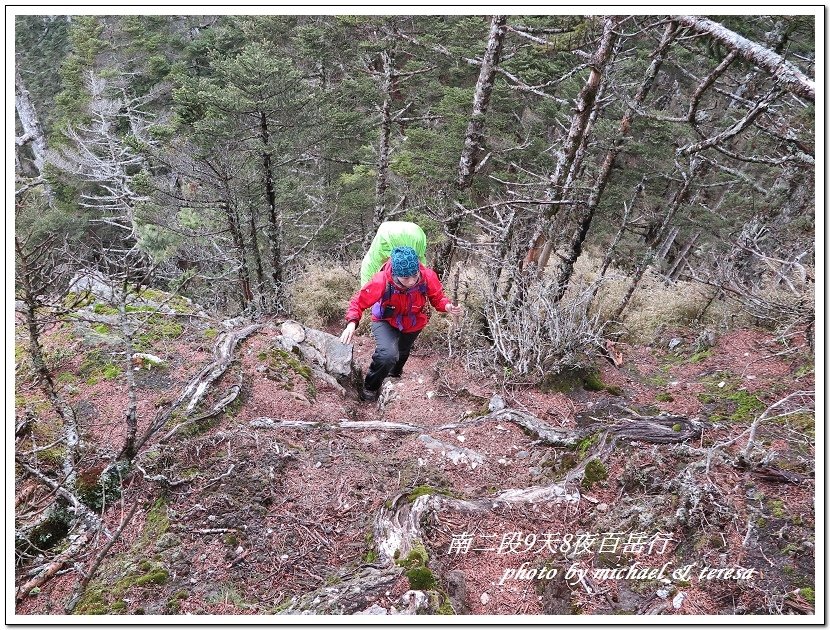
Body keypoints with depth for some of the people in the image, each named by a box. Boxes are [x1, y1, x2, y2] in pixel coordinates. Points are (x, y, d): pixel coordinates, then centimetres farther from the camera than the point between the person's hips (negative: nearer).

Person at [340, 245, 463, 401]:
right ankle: (370, 387, 2)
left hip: (413, 324, 3)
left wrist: (447, 306, -38)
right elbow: (359, 301, -28)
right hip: (386, 322, -3)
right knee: (387, 354, -29)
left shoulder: (428, 277, -35)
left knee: (402, 352, 30)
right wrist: (352, 323, -45)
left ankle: (395, 373, 68)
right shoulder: (382, 281, -40)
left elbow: (437, 298, -16)